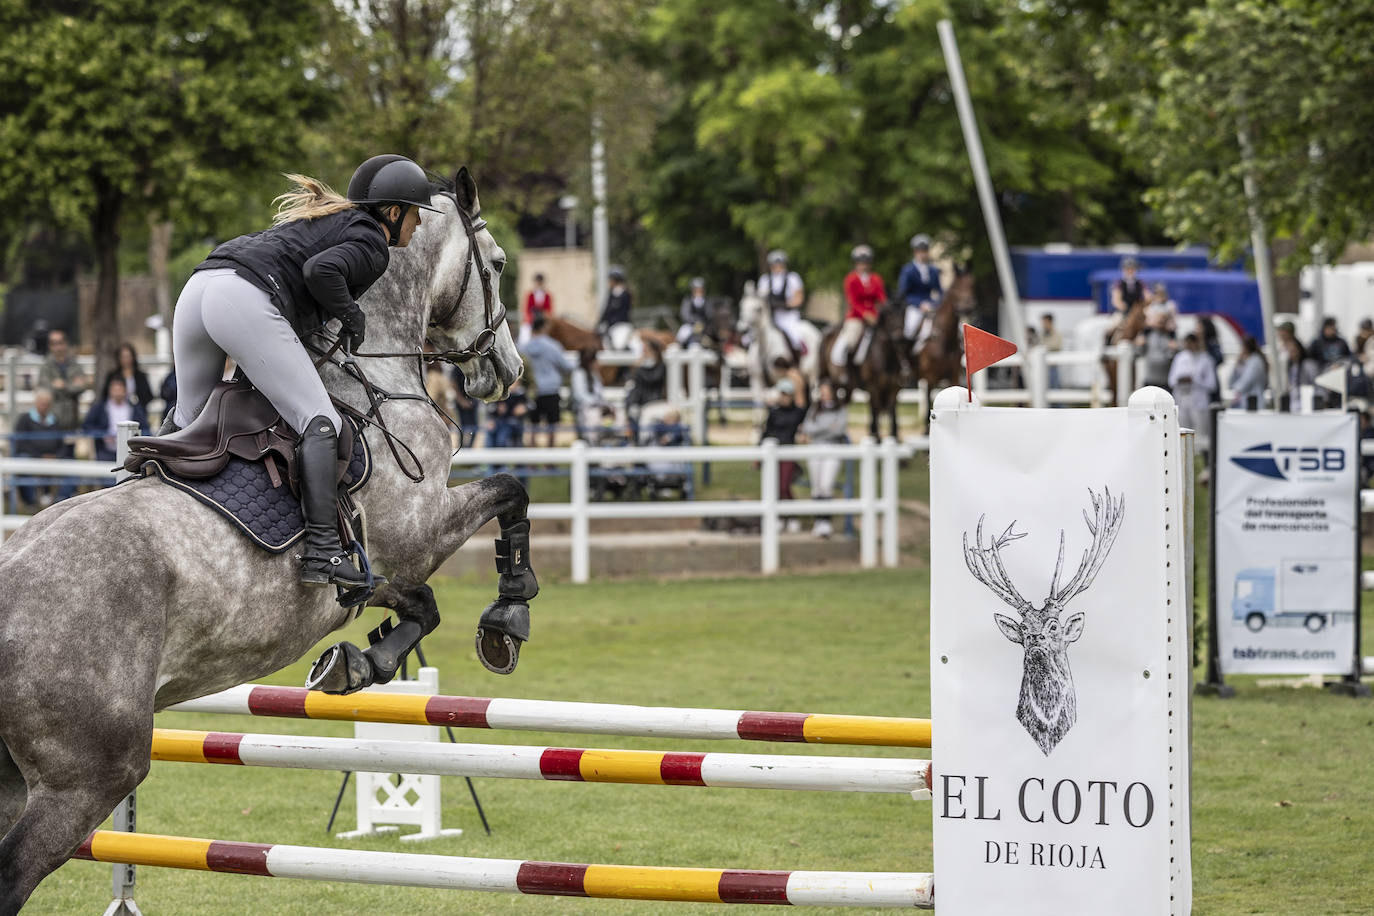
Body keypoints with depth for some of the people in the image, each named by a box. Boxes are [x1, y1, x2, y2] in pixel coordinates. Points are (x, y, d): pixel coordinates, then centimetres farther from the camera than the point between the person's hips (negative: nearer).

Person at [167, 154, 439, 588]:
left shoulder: (333, 217, 33)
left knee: (188, 418, 25)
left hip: (198, 288, 9)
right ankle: (322, 551, -16)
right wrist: (352, 316, 1)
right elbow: (320, 269, -14)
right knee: (319, 421, -7)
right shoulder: (373, 243, 4)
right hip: (247, 303, -9)